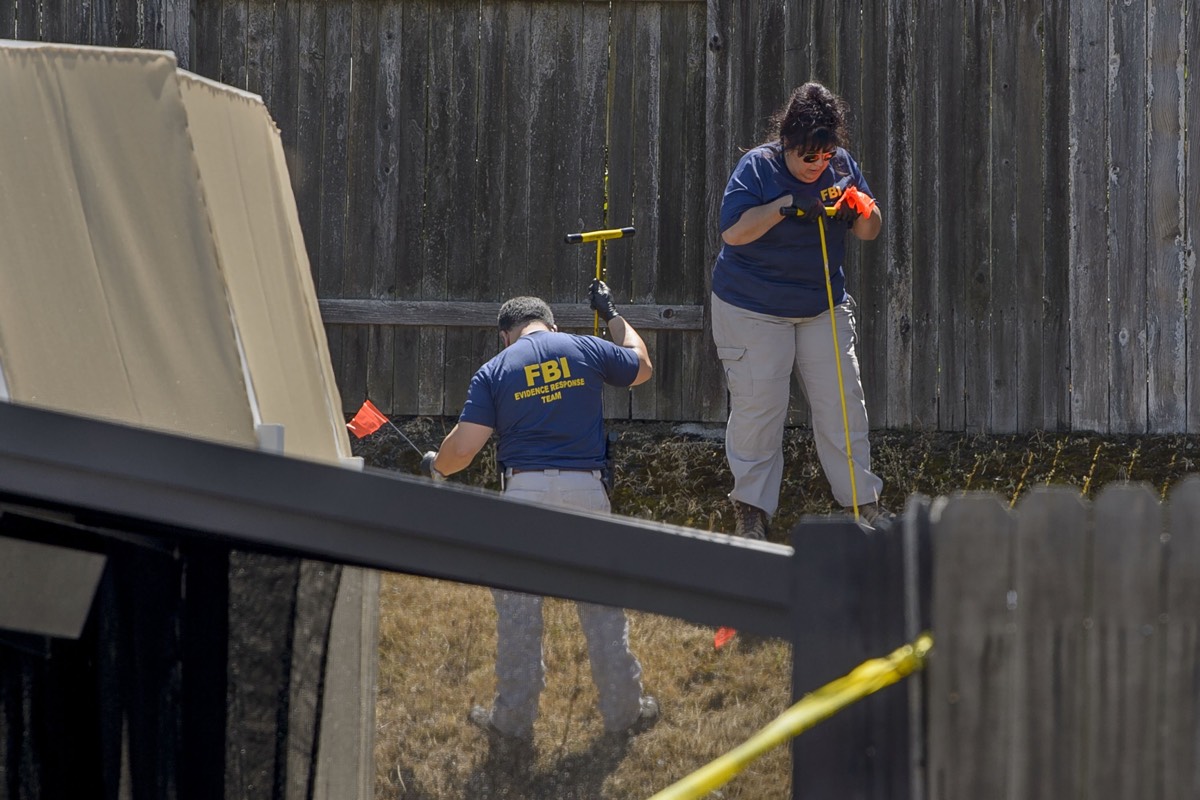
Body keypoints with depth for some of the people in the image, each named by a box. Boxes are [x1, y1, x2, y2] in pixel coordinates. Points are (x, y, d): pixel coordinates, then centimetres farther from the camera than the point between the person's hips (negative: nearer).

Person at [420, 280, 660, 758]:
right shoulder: (586, 351, 8)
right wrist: (613, 315, 42)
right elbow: (642, 367, 29)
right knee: (601, 603, 12)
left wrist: (435, 465, 19)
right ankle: (623, 712, 18)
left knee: (517, 608, 8)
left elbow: (464, 447, -3)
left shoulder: (494, 371, 3)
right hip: (585, 489, 1)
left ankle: (513, 720, 12)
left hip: (525, 490, -1)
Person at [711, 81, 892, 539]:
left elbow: (870, 231, 6)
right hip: (753, 308, -4)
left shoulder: (841, 165, 2)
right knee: (757, 407, -5)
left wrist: (860, 209, -17)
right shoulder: (757, 167, -12)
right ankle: (751, 508, 5)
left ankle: (862, 501, 11)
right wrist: (788, 204, -29)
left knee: (842, 404, 2)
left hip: (824, 307, 4)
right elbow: (734, 230, -23)